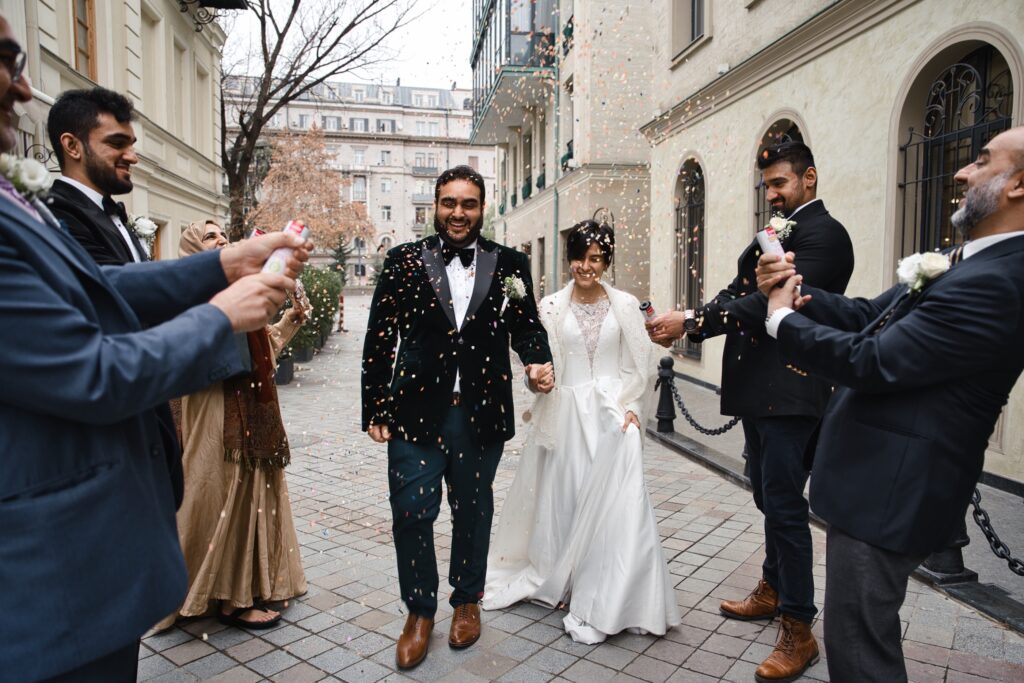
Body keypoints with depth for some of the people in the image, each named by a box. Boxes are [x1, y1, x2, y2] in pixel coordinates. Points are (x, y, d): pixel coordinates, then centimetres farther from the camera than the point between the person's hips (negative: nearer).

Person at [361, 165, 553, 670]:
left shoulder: (509, 264, 4)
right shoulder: (404, 260, 2)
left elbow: (526, 326, 7)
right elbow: (379, 338, 1)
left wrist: (539, 362, -15)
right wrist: (374, 410, -1)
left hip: (481, 414, 1)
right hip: (416, 411, 0)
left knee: (472, 512, 15)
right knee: (411, 513, 2)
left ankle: (467, 601, 38)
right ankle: (419, 611, 26)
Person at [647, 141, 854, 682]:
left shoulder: (822, 233, -12)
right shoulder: (780, 231, 16)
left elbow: (774, 303, -23)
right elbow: (740, 293, 8)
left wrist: (691, 321, -26)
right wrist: (686, 325, -8)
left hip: (789, 393, -9)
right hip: (758, 390, 9)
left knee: (784, 504, -3)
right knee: (768, 496, 20)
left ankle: (798, 630, 12)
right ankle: (773, 590, 38)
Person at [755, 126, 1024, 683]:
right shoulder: (976, 263, 11)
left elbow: (870, 362, -27)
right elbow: (871, 317, 10)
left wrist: (783, 318, -12)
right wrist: (797, 291, -7)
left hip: (889, 490, -10)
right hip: (883, 478, 10)